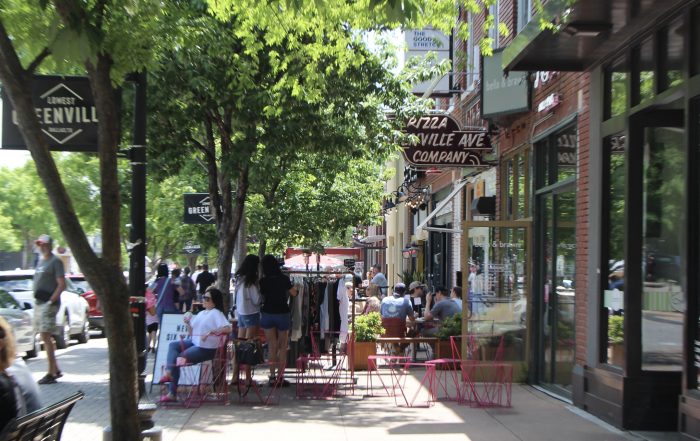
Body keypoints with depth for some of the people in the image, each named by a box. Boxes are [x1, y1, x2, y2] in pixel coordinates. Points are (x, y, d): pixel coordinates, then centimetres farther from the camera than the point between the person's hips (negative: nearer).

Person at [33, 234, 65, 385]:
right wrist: (37, 299, 13)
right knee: (46, 337, 12)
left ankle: (51, 373, -7)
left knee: (45, 337, -10)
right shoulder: (40, 261, 17)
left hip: (48, 304, -9)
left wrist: (51, 301, -20)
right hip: (38, 303, 9)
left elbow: (62, 284, -15)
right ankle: (55, 369, 21)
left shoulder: (55, 262, -9)